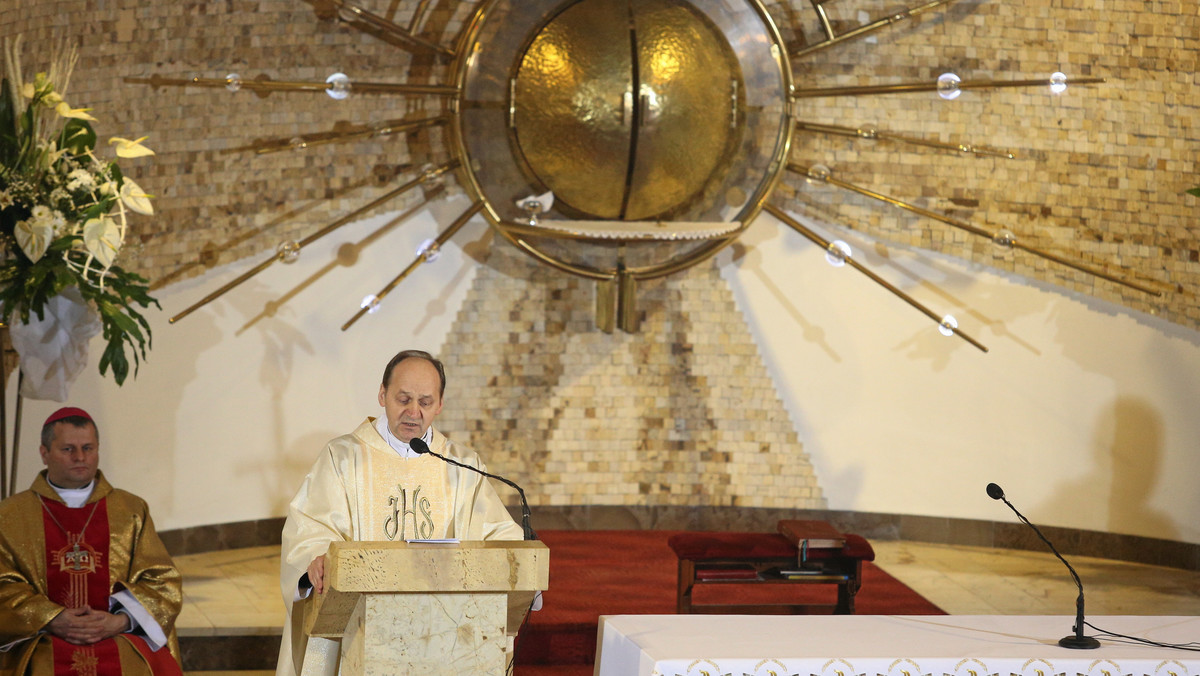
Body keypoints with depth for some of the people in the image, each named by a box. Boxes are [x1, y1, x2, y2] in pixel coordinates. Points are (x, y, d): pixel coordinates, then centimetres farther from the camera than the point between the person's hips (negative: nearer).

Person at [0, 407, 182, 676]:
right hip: (43, 643, -1)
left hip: (121, 639, 1)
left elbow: (163, 580, 11)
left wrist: (120, 621, -6)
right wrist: (53, 621, -11)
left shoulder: (132, 511, 17)